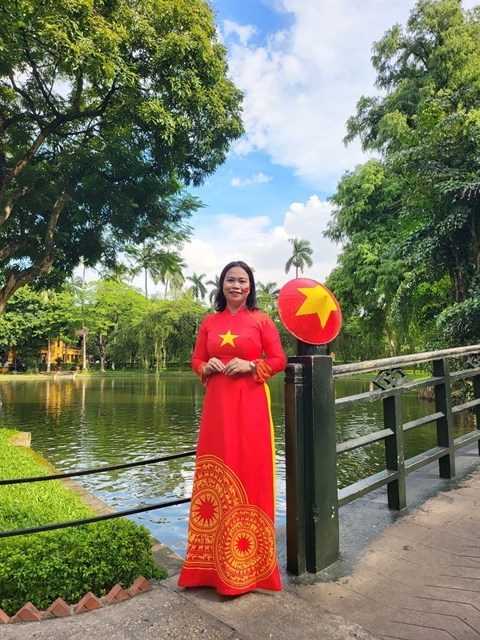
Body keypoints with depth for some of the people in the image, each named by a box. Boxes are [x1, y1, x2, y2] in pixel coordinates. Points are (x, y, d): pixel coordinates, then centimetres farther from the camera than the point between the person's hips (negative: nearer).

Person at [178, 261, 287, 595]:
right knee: (216, 472, 6)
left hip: (250, 404, -3)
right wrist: (207, 367, -6)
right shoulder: (210, 322, 10)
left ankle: (246, 562, 17)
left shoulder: (261, 319, 1)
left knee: (249, 471, 1)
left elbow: (279, 360, 1)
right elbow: (196, 359, 15)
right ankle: (216, 559, 22)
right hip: (217, 404, 3)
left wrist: (250, 366, -13)